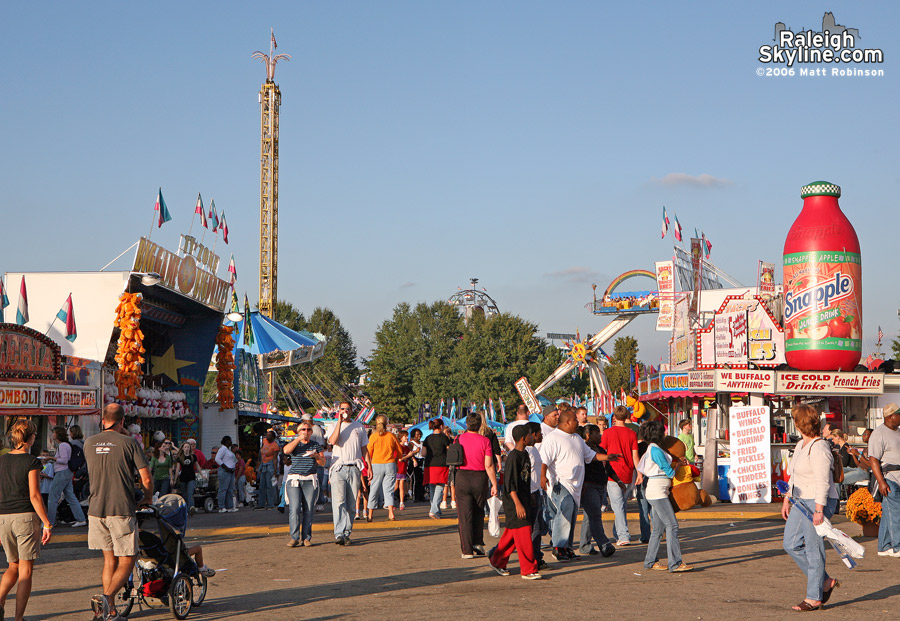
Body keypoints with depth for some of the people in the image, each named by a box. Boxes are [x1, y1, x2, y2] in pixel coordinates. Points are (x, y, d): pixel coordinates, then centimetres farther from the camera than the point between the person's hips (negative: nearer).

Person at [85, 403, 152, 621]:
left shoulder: (89, 443, 7)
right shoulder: (129, 443, -6)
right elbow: (146, 478, -8)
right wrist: (147, 498, 13)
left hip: (96, 509, 5)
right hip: (122, 509, -5)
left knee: (109, 559, 16)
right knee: (126, 561, 3)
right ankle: (107, 598, -19)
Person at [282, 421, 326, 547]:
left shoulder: (316, 445, 13)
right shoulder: (294, 443, 10)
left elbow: (323, 462, 10)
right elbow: (286, 450, -12)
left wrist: (316, 456, -10)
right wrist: (299, 439, -10)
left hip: (310, 480, 1)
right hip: (294, 479, -1)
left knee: (309, 510, -2)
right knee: (294, 509, -11)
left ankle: (306, 537, 5)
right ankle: (294, 537, -6)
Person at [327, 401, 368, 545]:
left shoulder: (359, 427, 15)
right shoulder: (335, 426, 8)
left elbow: (364, 448, 18)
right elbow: (332, 441, -13)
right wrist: (340, 421, -10)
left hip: (354, 468, 2)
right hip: (338, 468, -2)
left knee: (351, 503, 3)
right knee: (339, 502, -14)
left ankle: (347, 533, 10)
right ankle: (339, 534, -21)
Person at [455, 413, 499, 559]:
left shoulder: (459, 439, -3)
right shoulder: (485, 441, -7)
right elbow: (489, 465, -10)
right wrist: (494, 484, -4)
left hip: (462, 477, 0)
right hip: (480, 478, 0)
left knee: (465, 514, 2)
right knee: (478, 512, 19)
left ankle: (467, 550, 0)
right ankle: (478, 543, 15)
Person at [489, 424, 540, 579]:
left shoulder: (524, 454, 12)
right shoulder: (513, 456, -17)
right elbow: (509, 482, -20)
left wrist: (530, 496, 25)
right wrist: (518, 504, -23)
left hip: (524, 499, 9)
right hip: (514, 502, -9)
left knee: (511, 534, 14)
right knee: (523, 533, -7)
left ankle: (496, 560, 26)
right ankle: (528, 570, -3)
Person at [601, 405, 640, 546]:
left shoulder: (608, 432, -5)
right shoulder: (632, 433, 2)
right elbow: (635, 455, 0)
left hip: (613, 473, -3)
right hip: (627, 474, 4)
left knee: (617, 504, -4)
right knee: (621, 503, 17)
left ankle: (624, 536, -13)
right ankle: (617, 533, 25)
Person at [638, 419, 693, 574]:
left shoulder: (651, 449, 17)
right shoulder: (655, 450, -14)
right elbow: (669, 472, -13)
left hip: (657, 491, 11)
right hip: (658, 491, -11)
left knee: (658, 527, 12)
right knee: (672, 524, -12)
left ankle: (650, 561, 15)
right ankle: (675, 563, -14)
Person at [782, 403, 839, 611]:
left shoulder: (819, 448, -17)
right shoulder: (801, 445, 13)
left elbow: (822, 482, -21)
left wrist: (819, 510, -24)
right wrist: (787, 500, 21)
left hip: (818, 502, -10)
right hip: (801, 501, 10)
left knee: (814, 550, -4)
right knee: (791, 544, 9)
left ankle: (814, 598, 5)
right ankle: (825, 582, 20)